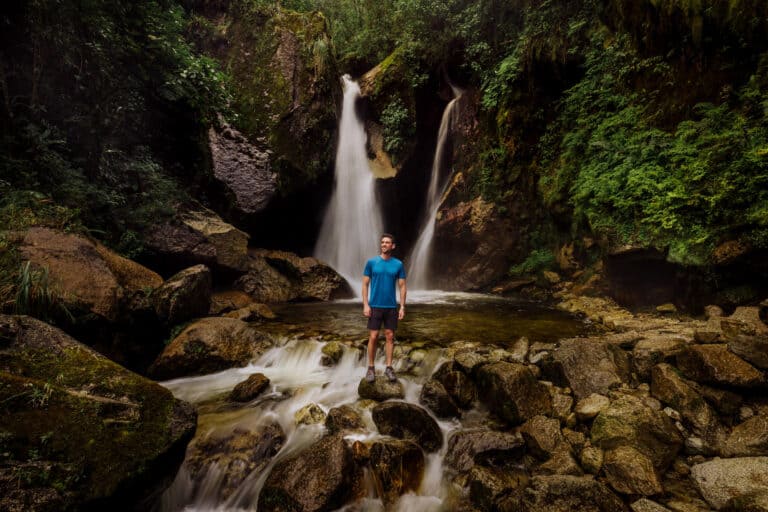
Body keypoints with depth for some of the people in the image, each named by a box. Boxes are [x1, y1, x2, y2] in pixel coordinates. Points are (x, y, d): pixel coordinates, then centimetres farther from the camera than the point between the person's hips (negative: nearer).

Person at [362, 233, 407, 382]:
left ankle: (389, 368, 16)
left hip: (391, 307, 1)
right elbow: (365, 284, 0)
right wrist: (365, 304, -7)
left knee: (390, 336, 6)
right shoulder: (371, 262, 0)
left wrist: (402, 307, -1)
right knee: (373, 337, 0)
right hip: (375, 306, -1)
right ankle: (371, 368, 13)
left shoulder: (398, 264, 3)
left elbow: (402, 286, 5)